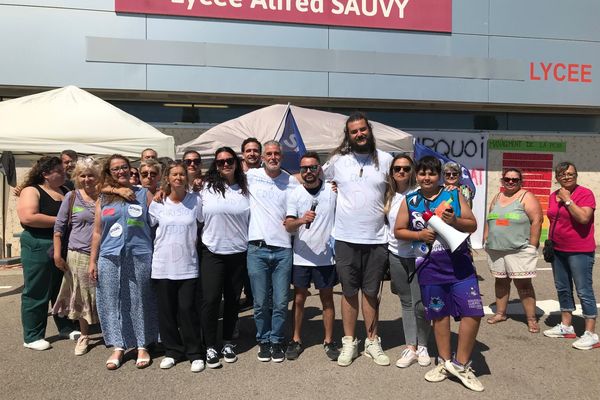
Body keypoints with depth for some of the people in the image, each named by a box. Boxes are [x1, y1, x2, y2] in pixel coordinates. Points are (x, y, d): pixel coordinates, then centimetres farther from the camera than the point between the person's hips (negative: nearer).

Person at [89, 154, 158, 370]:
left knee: (139, 302, 4)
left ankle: (142, 346, 16)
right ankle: (118, 347, 17)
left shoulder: (143, 194, 5)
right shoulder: (103, 199, 11)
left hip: (139, 257, -2)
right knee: (112, 303, 5)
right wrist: (92, 261, 8)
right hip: (110, 258, 2)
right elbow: (97, 232, 12)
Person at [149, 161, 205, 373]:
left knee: (187, 309, -1)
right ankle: (172, 350, 25)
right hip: (163, 266, 2)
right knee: (166, 310, 9)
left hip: (187, 265, -2)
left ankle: (195, 352, 15)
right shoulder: (157, 204, 2)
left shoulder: (196, 201, -2)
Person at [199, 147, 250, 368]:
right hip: (212, 252, -2)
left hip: (239, 253, 2)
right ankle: (210, 347, 11)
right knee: (211, 299, -4)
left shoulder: (246, 189, 5)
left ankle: (228, 343, 27)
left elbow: (253, 219, 10)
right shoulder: (207, 188, 0)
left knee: (233, 300, 11)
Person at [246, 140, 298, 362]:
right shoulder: (251, 176, 4)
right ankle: (263, 341, 25)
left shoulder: (292, 182, 6)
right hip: (257, 249, 0)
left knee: (280, 302, 6)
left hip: (283, 249, 1)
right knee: (261, 302, 7)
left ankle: (277, 341, 23)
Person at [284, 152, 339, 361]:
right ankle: (296, 340, 25)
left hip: (326, 256, 0)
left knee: (327, 299, 10)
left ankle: (329, 341, 24)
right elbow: (289, 226, -10)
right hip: (301, 256, 1)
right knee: (299, 299, 11)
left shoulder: (332, 191, -3)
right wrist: (301, 220, -29)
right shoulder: (295, 194, -2)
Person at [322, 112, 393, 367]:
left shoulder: (386, 160, 2)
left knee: (371, 292, 11)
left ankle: (372, 342, 25)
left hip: (376, 239, 0)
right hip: (346, 239, 0)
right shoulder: (338, 161, 2)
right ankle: (349, 343, 21)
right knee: (349, 292, 9)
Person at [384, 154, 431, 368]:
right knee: (406, 302, 12)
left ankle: (422, 346, 18)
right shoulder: (388, 196, 8)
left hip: (418, 255, -4)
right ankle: (411, 348, 20)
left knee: (420, 303, -3)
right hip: (396, 255, 4)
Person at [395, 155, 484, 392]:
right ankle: (445, 362, 29)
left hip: (459, 263, 0)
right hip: (430, 267, 0)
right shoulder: (410, 201, 4)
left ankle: (460, 364, 12)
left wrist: (455, 221, -16)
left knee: (472, 312, -6)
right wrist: (419, 235, -11)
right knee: (439, 314, 11)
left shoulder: (453, 195, 3)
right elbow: (398, 231, 6)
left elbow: (473, 225, 4)